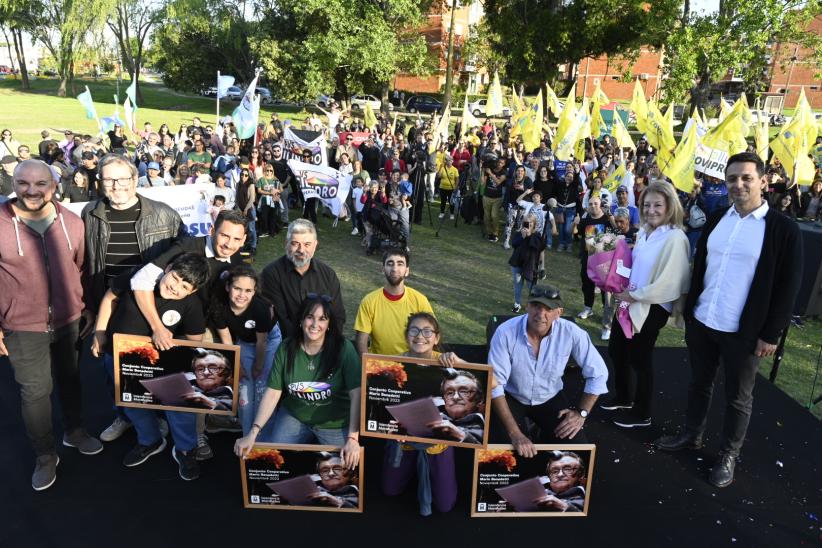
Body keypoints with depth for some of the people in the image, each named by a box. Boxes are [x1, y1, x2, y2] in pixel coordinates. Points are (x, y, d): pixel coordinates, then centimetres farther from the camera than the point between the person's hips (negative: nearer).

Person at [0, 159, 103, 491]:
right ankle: (45, 455, 27)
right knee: (35, 391, 7)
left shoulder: (72, 222, -4)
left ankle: (74, 431, 43)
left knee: (70, 379, 21)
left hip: (69, 320, 3)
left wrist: (87, 309, 11)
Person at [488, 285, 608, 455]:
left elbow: (598, 374, -8)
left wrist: (581, 412, -13)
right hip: (511, 397, -2)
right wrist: (515, 433, -33)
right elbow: (495, 385, -27)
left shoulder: (571, 333, -22)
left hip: (550, 398, 2)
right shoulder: (505, 332, -27)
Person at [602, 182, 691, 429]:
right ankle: (623, 398, 40)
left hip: (651, 309, -8)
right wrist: (625, 293, 3)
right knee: (616, 351, 18)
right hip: (630, 303, 8)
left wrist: (634, 295, -15)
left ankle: (642, 414, 26)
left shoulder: (675, 238, -18)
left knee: (640, 359, 6)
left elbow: (668, 282, -22)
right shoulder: (644, 233, 6)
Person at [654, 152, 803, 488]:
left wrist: (771, 334, -9)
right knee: (699, 384, 20)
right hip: (701, 323, 4)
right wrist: (689, 309, 9)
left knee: (738, 398, 13)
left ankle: (728, 455, 31)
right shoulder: (716, 219, 4)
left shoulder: (783, 229, -10)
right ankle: (691, 435, 40)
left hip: (743, 332, -4)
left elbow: (788, 287, -9)